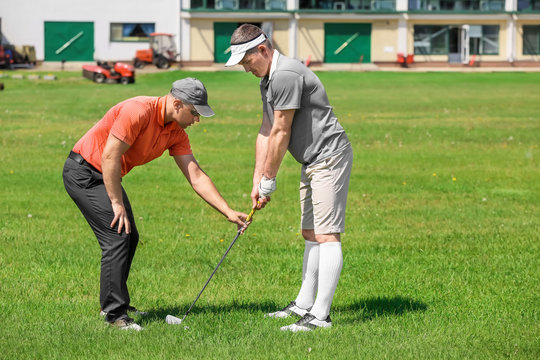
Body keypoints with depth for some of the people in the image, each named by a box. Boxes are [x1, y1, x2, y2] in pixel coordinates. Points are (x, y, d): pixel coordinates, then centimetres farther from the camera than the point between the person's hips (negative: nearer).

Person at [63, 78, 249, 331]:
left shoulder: (176, 134, 0)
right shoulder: (138, 111, -26)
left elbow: (196, 177, 1)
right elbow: (110, 156, -26)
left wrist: (229, 212, -6)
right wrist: (117, 203, -22)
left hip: (107, 175, 9)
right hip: (83, 171, -9)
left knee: (130, 238, 12)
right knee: (117, 236, -15)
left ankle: (112, 303, 26)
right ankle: (115, 313, -11)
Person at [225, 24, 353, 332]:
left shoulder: (286, 75, -21)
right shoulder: (268, 80, 14)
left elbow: (281, 134, -18)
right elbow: (266, 132, 16)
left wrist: (269, 181, -9)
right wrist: (257, 182, 11)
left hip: (329, 157, -11)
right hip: (312, 163, 11)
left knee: (327, 236, -12)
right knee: (311, 234, 15)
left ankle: (321, 315, -15)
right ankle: (304, 304, 22)